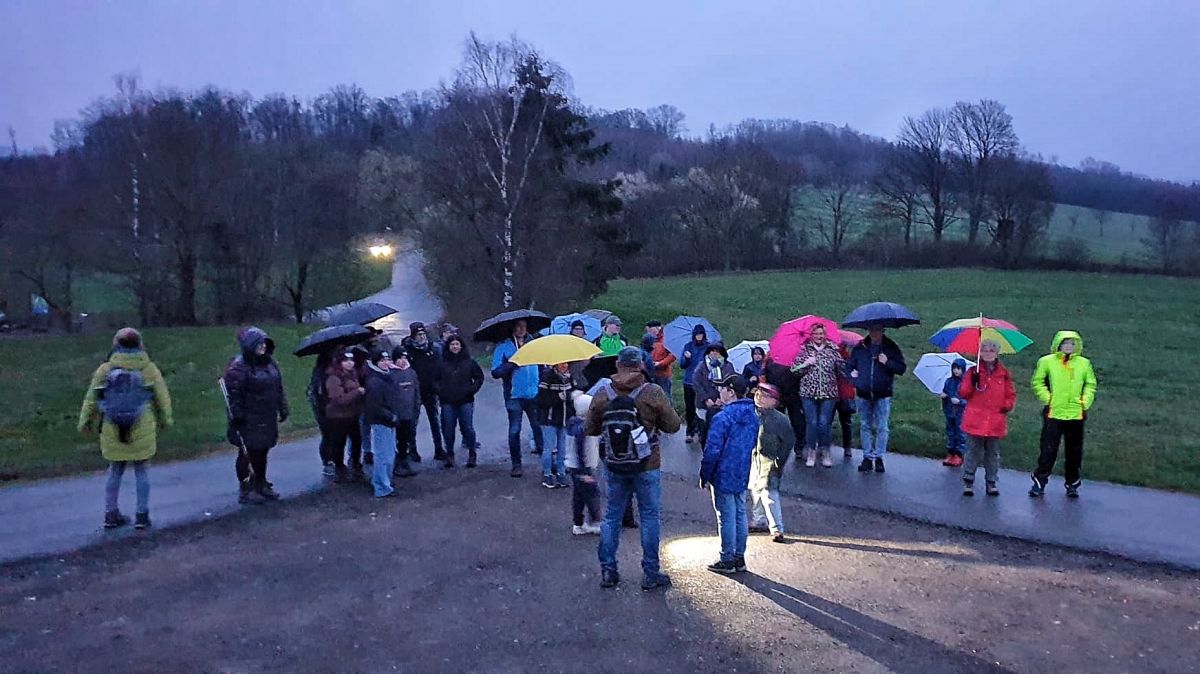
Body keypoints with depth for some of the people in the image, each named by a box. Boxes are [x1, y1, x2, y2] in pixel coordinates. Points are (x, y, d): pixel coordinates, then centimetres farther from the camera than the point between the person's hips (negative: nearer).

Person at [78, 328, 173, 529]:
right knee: (142, 471, 9)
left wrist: (85, 423, 18)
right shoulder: (149, 369, -2)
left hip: (112, 432, 2)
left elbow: (91, 399, 6)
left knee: (115, 471, 16)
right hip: (142, 431, -2)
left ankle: (111, 514, 20)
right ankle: (142, 515, 11)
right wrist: (166, 420, 17)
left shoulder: (105, 369, 1)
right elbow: (163, 398, 3)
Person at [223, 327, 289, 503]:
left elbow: (279, 388, 15)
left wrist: (282, 409, 13)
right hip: (249, 421, -7)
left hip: (267, 419, 7)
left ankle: (261, 485, 26)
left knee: (262, 452, 15)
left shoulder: (270, 363, 9)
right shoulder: (238, 367, -14)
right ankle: (245, 490, 10)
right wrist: (236, 417, -18)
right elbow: (234, 395, -16)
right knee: (248, 454, 1)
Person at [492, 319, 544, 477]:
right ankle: (516, 464, 16)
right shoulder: (503, 347, 1)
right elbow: (495, 372, -6)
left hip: (534, 394, 2)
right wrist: (512, 363, -18)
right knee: (514, 430, 5)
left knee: (538, 427, 0)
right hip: (514, 396, -1)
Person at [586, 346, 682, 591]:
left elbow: (590, 429, 1)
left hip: (614, 466, 3)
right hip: (647, 467, -2)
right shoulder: (653, 393, -14)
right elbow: (673, 425, -8)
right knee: (649, 517, 10)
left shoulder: (602, 394, -6)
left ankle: (607, 570, 20)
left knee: (612, 515, 15)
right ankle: (651, 574, 16)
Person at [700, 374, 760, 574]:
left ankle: (727, 560, 12)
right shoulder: (753, 416, 3)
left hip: (723, 477, -7)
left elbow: (712, 451, -19)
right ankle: (739, 558, 24)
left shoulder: (723, 418, -21)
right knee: (740, 515, 15)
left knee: (726, 518, 3)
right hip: (743, 475, 7)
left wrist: (704, 476, -8)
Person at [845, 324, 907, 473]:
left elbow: (902, 368, -2)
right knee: (865, 426, 8)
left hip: (883, 395, -2)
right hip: (863, 394, 2)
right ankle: (867, 457, 16)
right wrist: (855, 381, -2)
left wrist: (887, 363, -17)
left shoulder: (891, 347, 0)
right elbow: (849, 366, 12)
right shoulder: (860, 348, 5)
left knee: (881, 427, 1)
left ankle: (879, 457, 9)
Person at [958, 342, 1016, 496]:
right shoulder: (973, 372, 4)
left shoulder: (1003, 373, 8)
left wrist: (1008, 405, -3)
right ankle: (968, 481, 11)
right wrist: (972, 383, -15)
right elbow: (963, 393, 1)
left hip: (996, 422, 2)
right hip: (976, 421, -2)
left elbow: (1011, 394, 14)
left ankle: (991, 482, 19)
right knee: (973, 452, 2)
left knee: (993, 453, 10)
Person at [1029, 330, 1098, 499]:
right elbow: (1037, 382, 3)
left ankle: (1072, 484, 23)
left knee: (1074, 451, 10)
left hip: (1076, 414, 3)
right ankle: (1039, 482, 6)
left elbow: (1091, 384, 14)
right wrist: (1047, 399, -5)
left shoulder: (1084, 363, 7)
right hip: (1053, 414, -3)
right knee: (1048, 450, -2)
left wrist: (1085, 402, 3)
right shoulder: (1047, 361, -1)